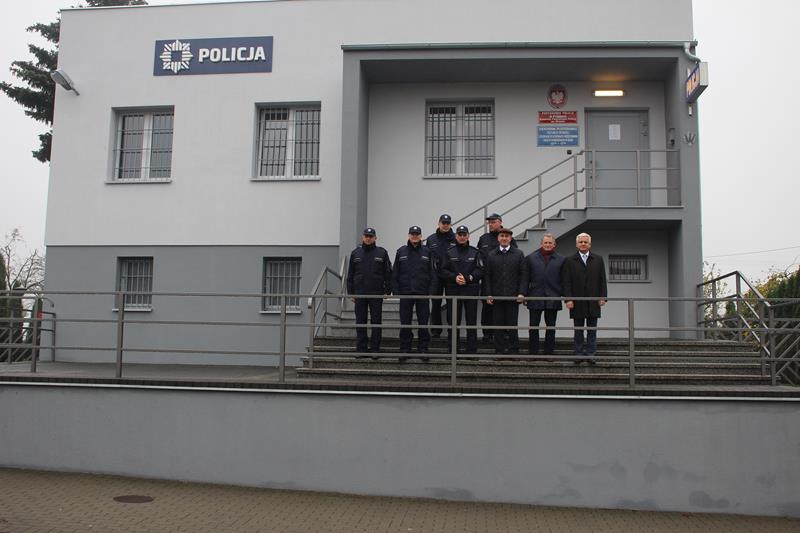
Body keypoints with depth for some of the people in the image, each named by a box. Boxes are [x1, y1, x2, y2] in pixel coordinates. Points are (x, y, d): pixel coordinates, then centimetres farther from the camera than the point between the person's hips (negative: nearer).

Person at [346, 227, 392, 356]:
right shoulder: (356, 253, 9)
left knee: (376, 322, 2)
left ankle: (375, 349, 8)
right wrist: (351, 292, 5)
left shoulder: (382, 253, 3)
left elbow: (388, 273, 2)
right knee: (360, 322, 5)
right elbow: (350, 275, 10)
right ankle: (361, 348, 12)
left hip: (377, 293, -2)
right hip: (360, 293, 2)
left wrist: (387, 291, -4)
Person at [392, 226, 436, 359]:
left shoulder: (427, 252, 6)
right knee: (405, 323, 4)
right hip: (405, 293, 1)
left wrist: (431, 292, -4)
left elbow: (432, 273, 4)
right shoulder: (401, 252, 6)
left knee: (423, 323, 3)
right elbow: (395, 274, 7)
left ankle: (423, 349, 12)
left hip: (422, 293, 0)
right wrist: (396, 291, -1)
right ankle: (404, 349, 12)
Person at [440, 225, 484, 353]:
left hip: (471, 290, -1)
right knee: (453, 320, 2)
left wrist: (468, 278, -13)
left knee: (471, 319, 1)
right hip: (453, 290, 1)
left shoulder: (475, 252, 7)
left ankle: (472, 348, 7)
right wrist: (454, 277, -11)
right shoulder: (449, 252, 9)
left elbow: (480, 270, 0)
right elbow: (443, 271, 4)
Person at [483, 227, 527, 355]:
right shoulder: (491, 255, 9)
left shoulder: (518, 254, 6)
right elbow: (487, 276, 7)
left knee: (512, 324, 1)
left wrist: (522, 293, -7)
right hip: (496, 296, 1)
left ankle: (514, 350, 9)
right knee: (498, 325, 3)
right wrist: (488, 294, -1)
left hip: (513, 296, -1)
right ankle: (499, 350, 10)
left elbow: (523, 275, 3)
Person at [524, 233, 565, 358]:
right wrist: (524, 294, 1)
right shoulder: (531, 258, 5)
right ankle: (532, 352, 11)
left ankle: (549, 352, 16)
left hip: (553, 299, 0)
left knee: (551, 327, 7)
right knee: (533, 326, 4)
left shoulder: (561, 260, 4)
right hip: (535, 298, 0)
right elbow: (526, 278, 6)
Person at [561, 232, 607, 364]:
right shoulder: (570, 261, 3)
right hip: (577, 302, -1)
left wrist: (603, 297, -3)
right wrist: (568, 299, -11)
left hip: (593, 302, 1)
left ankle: (590, 354, 10)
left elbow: (602, 280, 6)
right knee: (578, 330, 5)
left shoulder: (598, 260, 8)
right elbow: (566, 282, -2)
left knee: (592, 330, 4)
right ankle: (579, 354, 11)